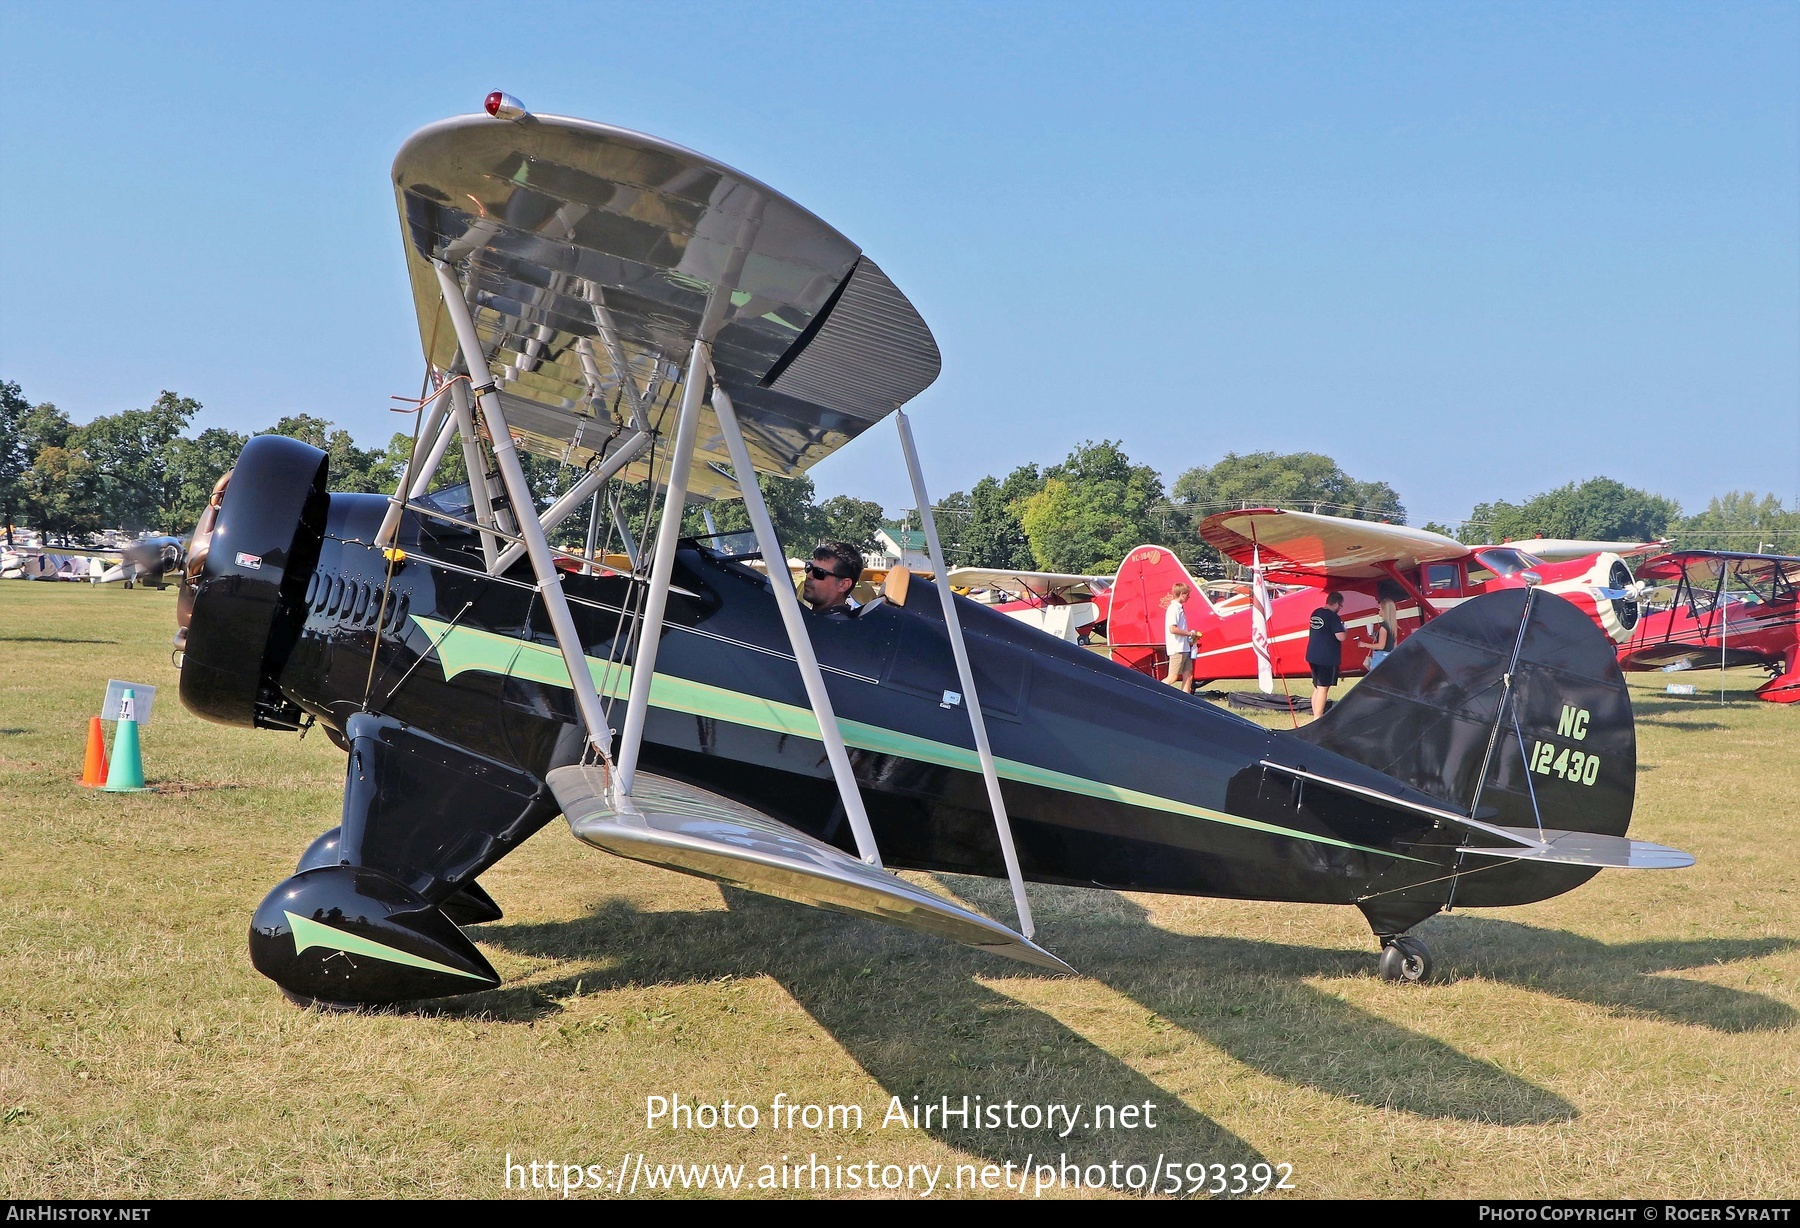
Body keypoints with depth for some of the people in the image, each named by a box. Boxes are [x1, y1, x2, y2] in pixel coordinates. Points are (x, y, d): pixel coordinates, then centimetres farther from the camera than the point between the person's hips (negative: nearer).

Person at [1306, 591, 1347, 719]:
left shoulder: (1315, 613, 9)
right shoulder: (1333, 617, -15)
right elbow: (1341, 637, -21)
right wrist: (1343, 630, 0)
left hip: (1312, 655, 8)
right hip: (1327, 658, -8)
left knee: (1317, 687, 16)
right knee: (1323, 688, -4)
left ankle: (1316, 716, 21)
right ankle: (1317, 719, -6)